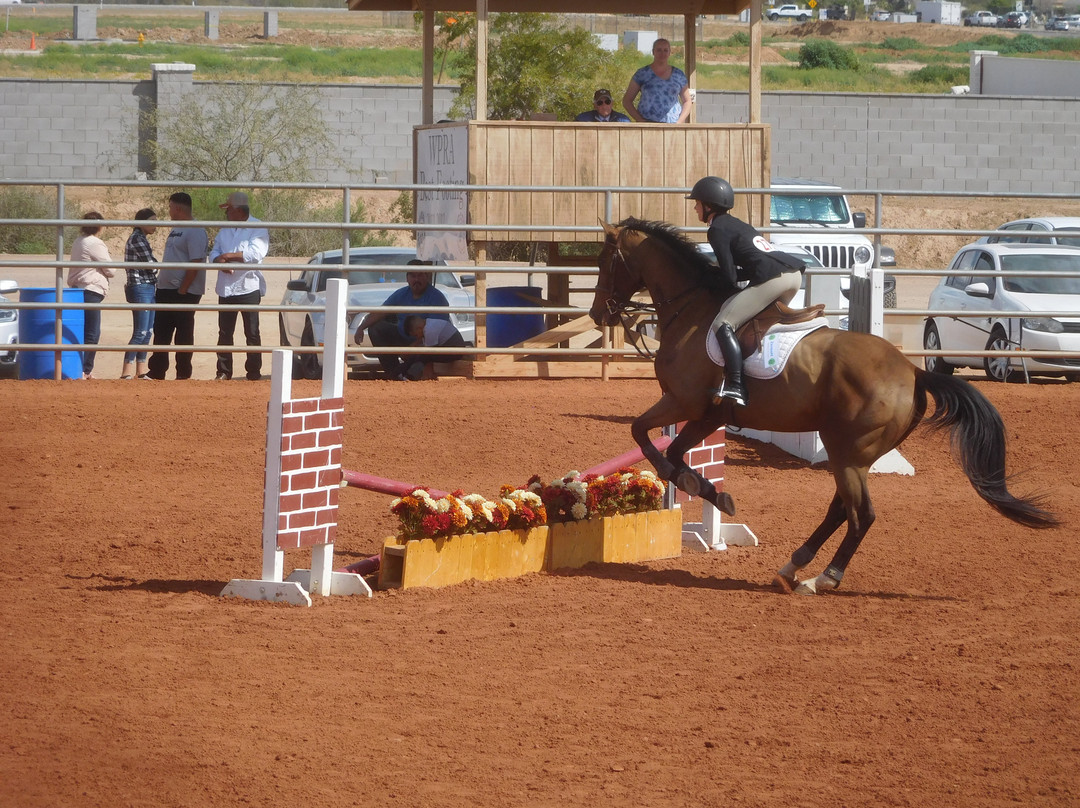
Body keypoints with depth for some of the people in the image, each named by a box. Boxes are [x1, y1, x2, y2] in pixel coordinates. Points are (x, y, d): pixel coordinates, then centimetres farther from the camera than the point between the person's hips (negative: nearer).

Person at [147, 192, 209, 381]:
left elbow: (195, 263, -20)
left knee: (184, 335, -3)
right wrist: (160, 287, 16)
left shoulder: (195, 232, -14)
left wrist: (182, 290, -21)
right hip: (166, 289, 10)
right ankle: (156, 372, 13)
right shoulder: (176, 230, 17)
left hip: (185, 292, -10)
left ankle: (183, 374, 3)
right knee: (161, 332, 9)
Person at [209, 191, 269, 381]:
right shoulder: (225, 230, 17)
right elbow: (214, 253, 12)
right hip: (226, 288, 6)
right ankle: (223, 372, 9)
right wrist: (220, 262, -12)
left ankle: (254, 373, 1)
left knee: (252, 333, -2)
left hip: (249, 287, -6)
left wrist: (228, 255, -14)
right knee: (224, 333, 5)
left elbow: (256, 253, -19)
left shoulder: (258, 229, -5)